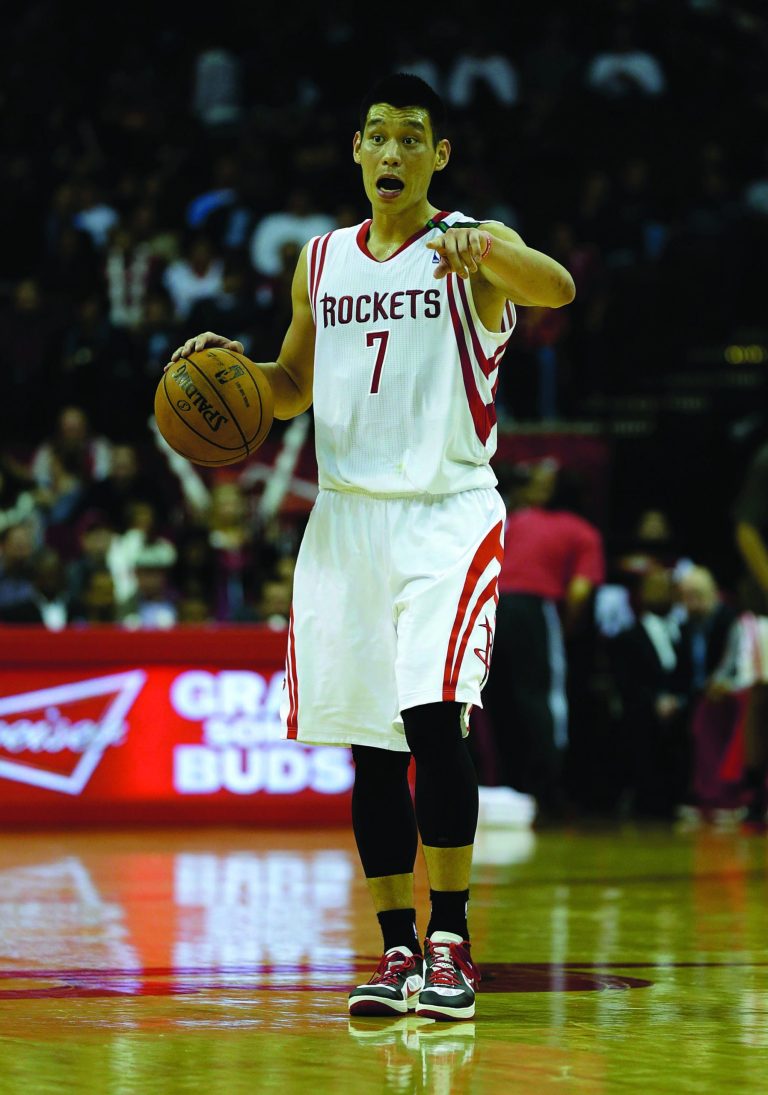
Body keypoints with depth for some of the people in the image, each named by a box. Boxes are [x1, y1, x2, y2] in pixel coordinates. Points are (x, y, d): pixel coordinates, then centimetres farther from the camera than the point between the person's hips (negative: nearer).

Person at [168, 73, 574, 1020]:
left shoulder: (474, 247, -3)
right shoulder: (321, 260, 13)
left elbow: (556, 288, -24)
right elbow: (293, 387, 25)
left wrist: (483, 253, -44)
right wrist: (231, 363, 4)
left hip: (447, 511, -5)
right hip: (347, 514, 5)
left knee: (433, 716, -19)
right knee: (369, 746, 4)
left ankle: (450, 942, -11)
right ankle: (399, 951, 12)